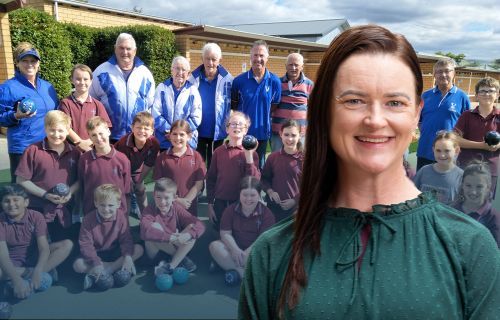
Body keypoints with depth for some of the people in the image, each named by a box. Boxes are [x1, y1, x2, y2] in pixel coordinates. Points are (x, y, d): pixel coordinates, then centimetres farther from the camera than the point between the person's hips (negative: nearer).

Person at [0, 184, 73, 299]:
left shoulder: (36, 216, -14)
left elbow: (44, 248, -22)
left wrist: (37, 272, -41)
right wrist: (16, 279, -43)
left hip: (35, 258, 1)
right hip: (12, 263, -1)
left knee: (67, 244, -22)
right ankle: (41, 272, -23)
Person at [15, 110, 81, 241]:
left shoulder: (74, 152, 1)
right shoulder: (33, 150, -8)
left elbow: (80, 179, 7)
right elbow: (22, 180, -7)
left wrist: (70, 192, -12)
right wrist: (45, 195, -15)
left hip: (67, 211, 3)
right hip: (38, 211, -2)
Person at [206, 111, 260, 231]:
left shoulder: (251, 153, -3)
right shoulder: (218, 152, 2)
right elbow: (211, 179, 5)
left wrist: (249, 156, -20)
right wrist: (210, 204, 4)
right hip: (220, 204, 1)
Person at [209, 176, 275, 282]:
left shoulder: (266, 213, -11)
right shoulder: (230, 210, -2)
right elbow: (225, 233, -6)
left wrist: (246, 253, -28)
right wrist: (235, 249, -25)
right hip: (235, 248, 2)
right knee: (214, 246, -25)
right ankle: (243, 272, -33)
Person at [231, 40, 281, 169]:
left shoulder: (275, 81, -5)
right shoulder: (239, 80, -6)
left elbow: (274, 105, 6)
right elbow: (233, 105, 5)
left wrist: (263, 117, 0)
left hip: (263, 132, 1)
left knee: (259, 166, 16)